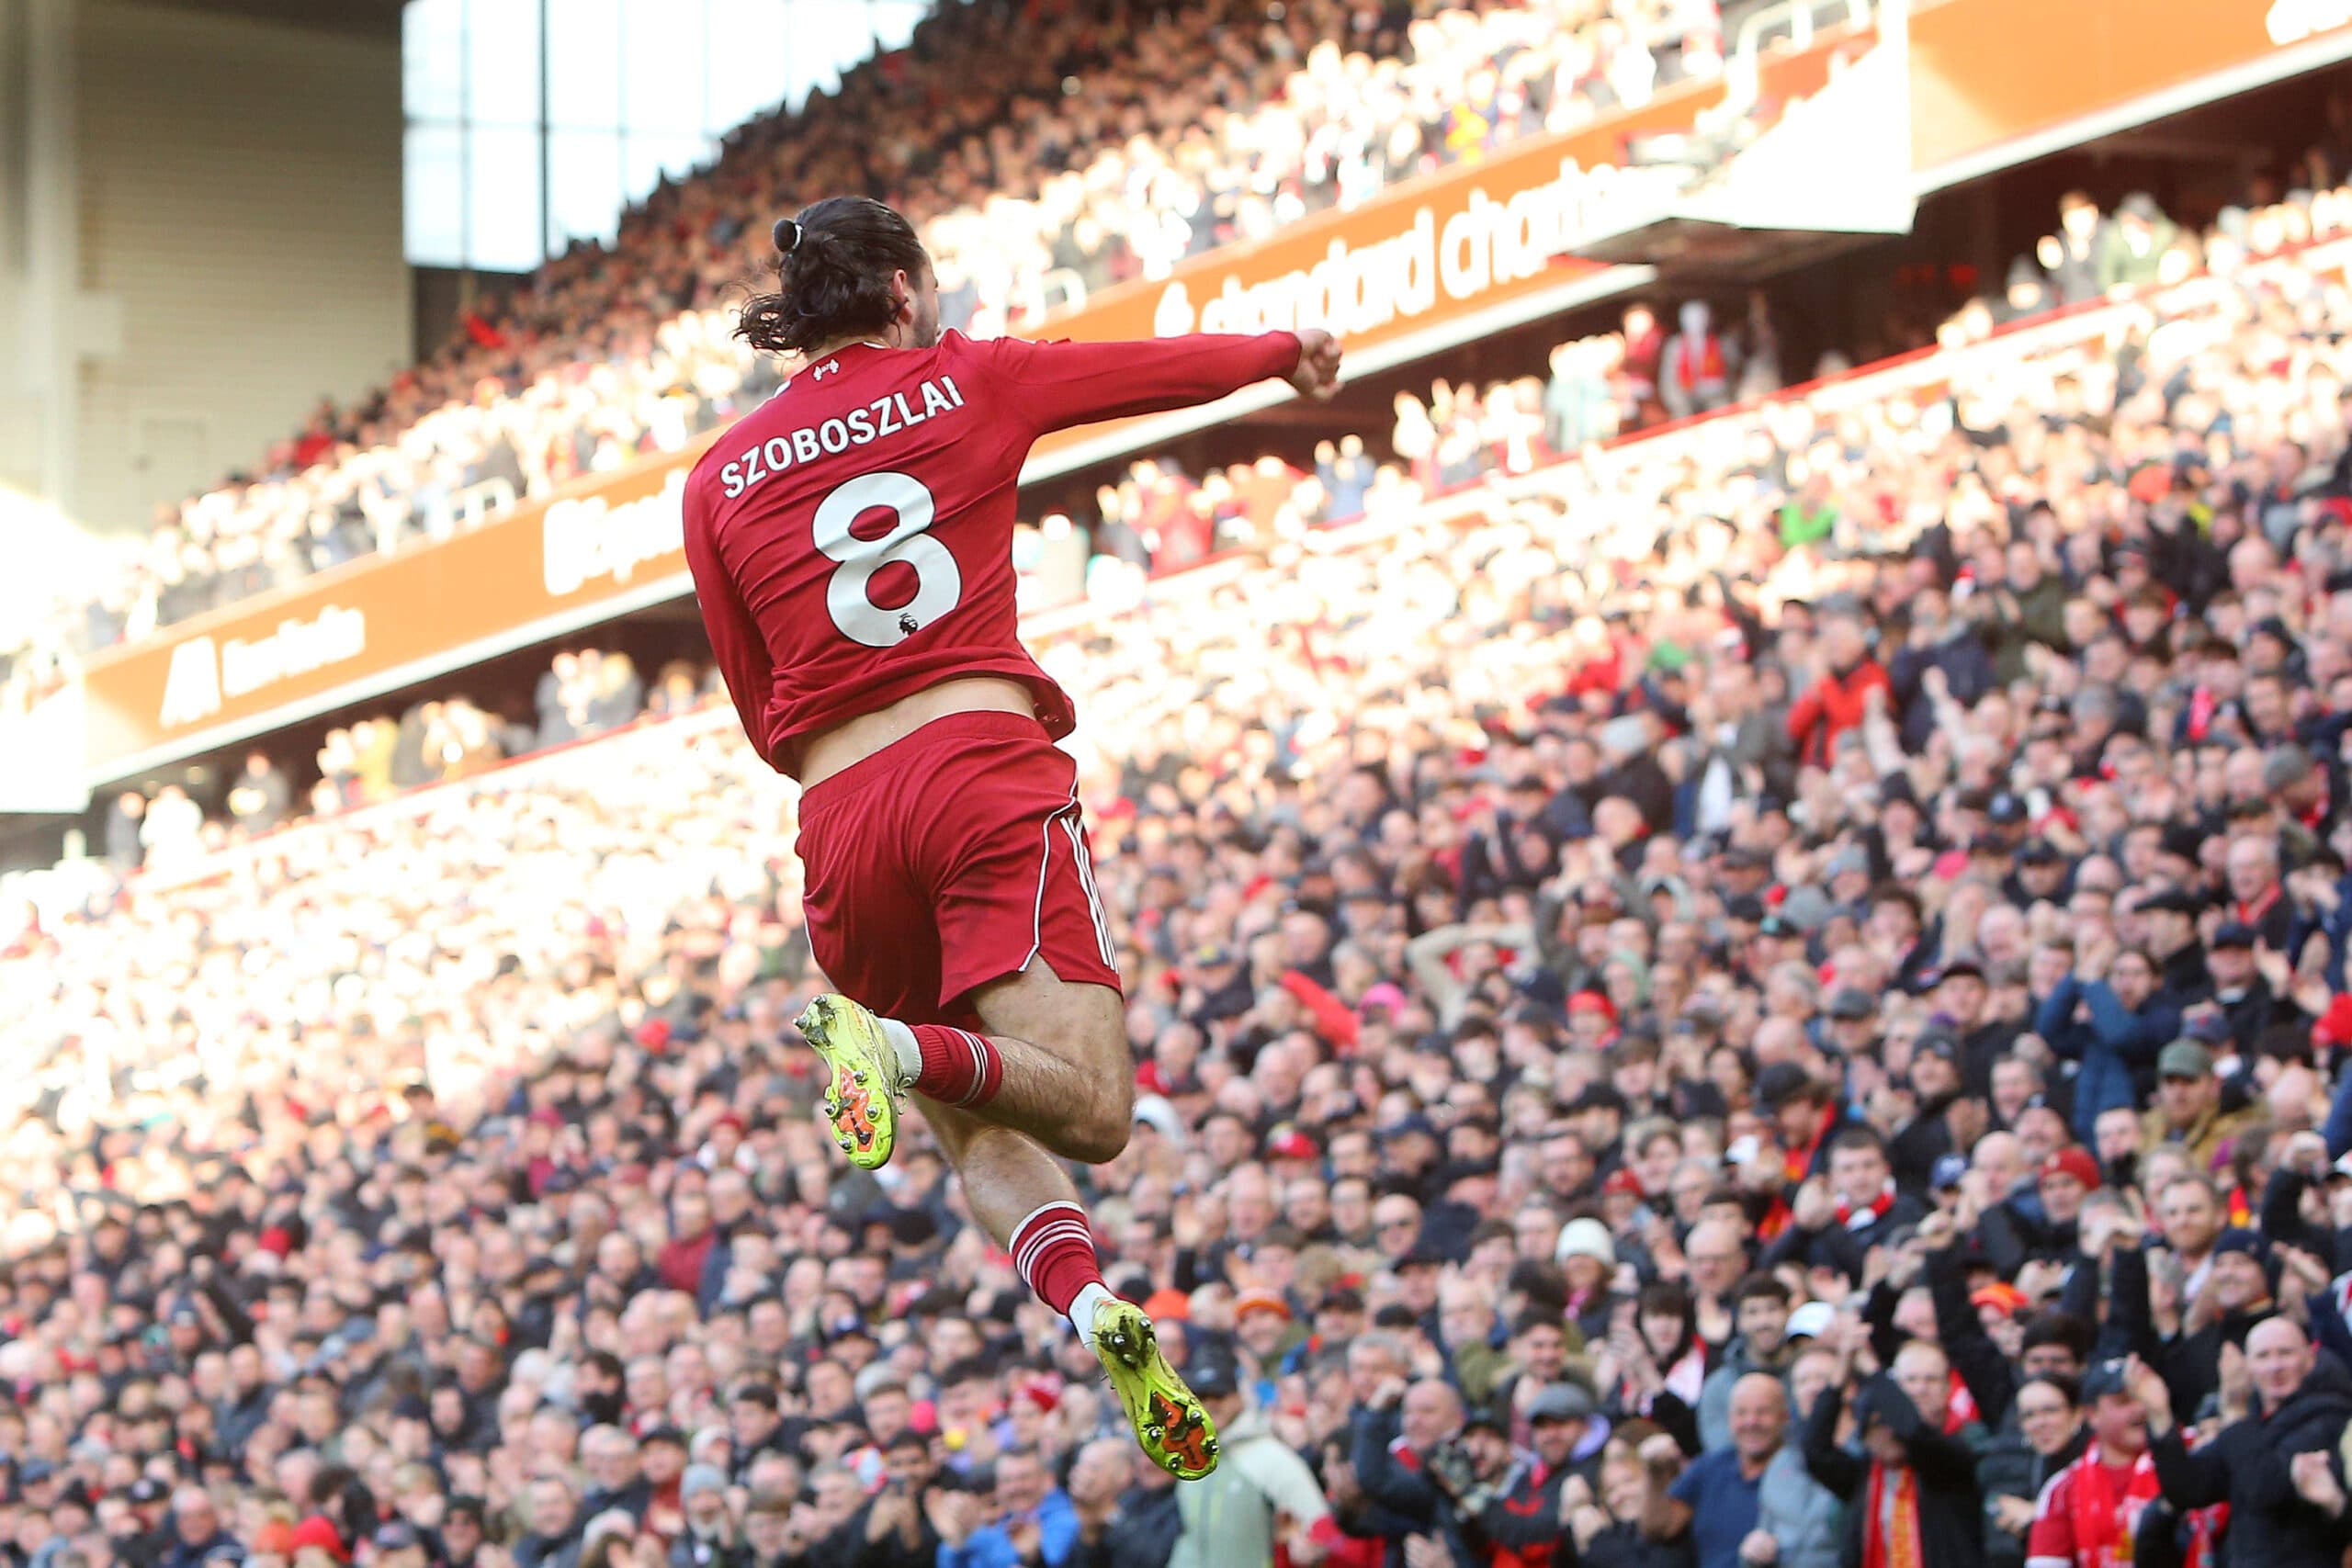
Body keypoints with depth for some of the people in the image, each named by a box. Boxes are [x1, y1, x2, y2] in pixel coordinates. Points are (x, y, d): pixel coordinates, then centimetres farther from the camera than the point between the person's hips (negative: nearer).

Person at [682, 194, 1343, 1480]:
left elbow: (764, 717, 16)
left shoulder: (719, 480, 14)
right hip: (982, 768, -3)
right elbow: (1175, 367, 23)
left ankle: (1084, 1300, -15)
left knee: (977, 1130, 14)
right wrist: (1288, 347, 43)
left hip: (839, 818, 4)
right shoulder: (968, 383, 9)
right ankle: (900, 1046, -38)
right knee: (1089, 1109, -9)